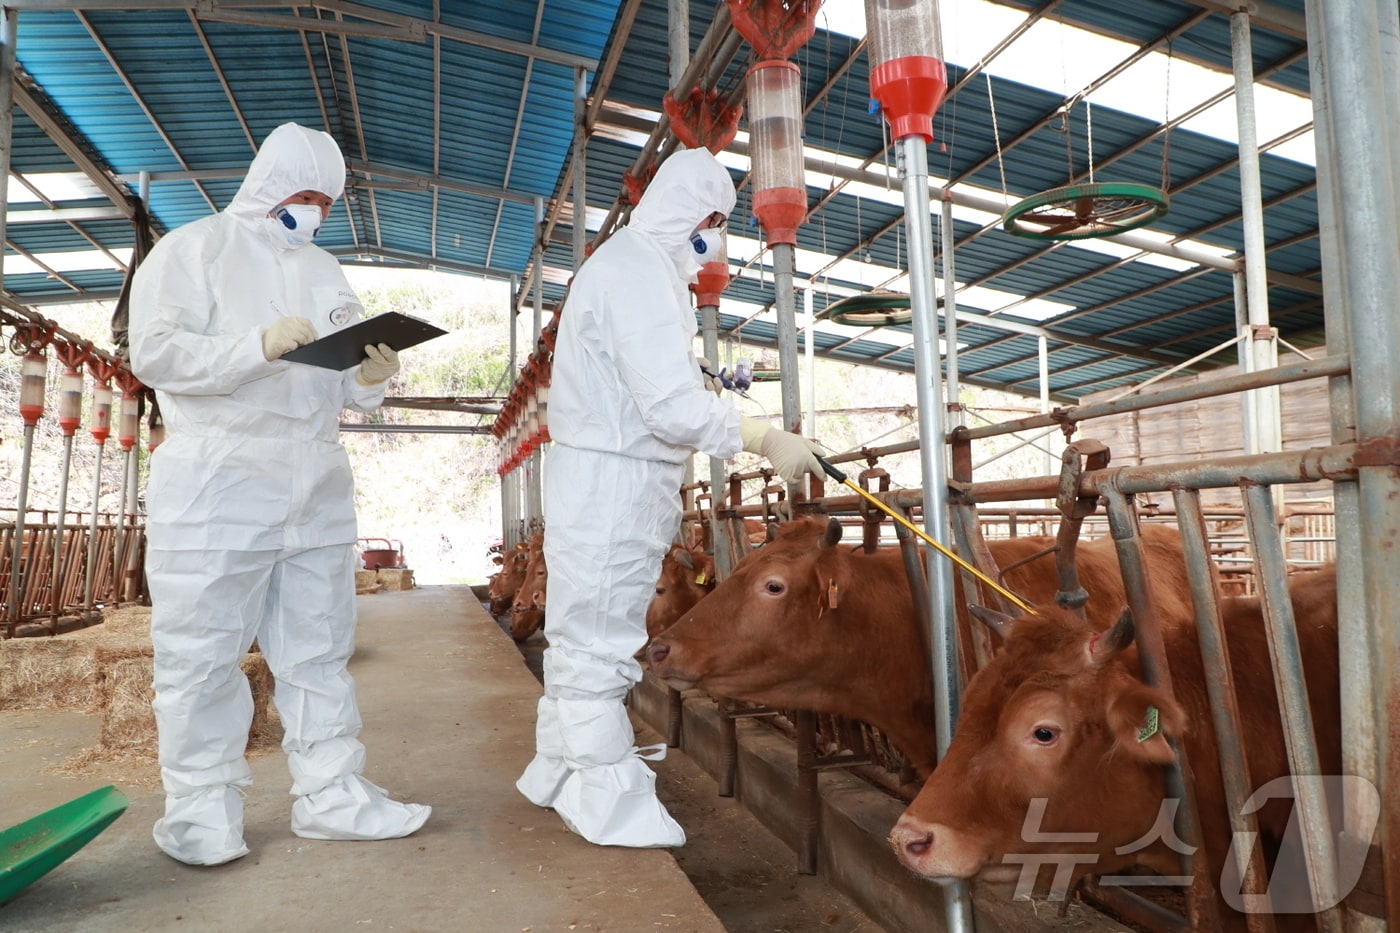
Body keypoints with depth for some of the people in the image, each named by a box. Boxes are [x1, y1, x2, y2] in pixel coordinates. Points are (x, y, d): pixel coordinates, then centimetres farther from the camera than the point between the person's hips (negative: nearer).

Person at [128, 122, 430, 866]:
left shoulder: (325, 271, 19)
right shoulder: (193, 248, 3)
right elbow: (154, 353, -9)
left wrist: (370, 378, -6)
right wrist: (258, 345, -22)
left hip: (318, 486, 5)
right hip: (217, 483, -5)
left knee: (319, 650, 7)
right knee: (202, 651, 0)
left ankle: (330, 793, 15)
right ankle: (202, 810, 12)